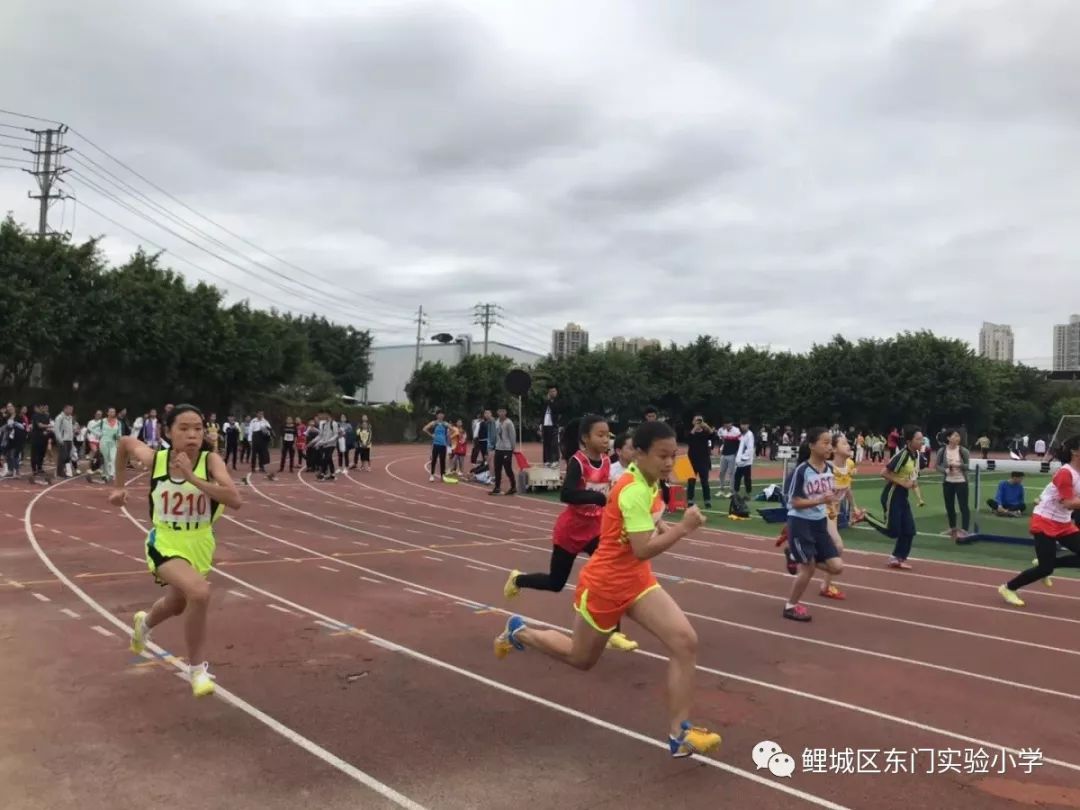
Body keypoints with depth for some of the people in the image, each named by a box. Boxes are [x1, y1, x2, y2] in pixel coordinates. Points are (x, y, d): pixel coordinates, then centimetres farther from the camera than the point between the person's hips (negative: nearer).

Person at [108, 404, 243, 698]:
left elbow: (235, 500, -35)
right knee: (199, 592, -29)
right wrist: (119, 486, 11)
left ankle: (144, 623, 65)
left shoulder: (211, 460, -21)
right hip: (165, 543, -2)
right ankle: (196, 668, -5)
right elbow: (125, 441, 4)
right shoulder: (155, 458, -18)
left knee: (177, 604, 27)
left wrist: (192, 478, -39)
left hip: (199, 544, 3)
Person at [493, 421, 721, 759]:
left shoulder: (649, 483, 0)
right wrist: (682, 529, -32)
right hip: (605, 585, -8)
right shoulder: (633, 491, -29)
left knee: (685, 641, -11)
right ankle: (519, 631, 41)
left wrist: (665, 528, 5)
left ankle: (679, 734, -4)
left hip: (636, 581, 8)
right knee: (581, 658, 16)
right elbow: (643, 550, -32)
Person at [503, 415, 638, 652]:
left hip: (595, 528, 5)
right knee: (555, 583, 10)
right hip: (570, 529, -5)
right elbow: (566, 494, -38)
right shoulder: (577, 461, -22)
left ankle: (613, 632, -5)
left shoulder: (606, 461, -2)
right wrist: (601, 498, -46)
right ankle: (517, 579, 39)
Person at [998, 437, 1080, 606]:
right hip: (1045, 523, -8)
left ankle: (1043, 563, 16)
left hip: (1064, 524, 8)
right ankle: (1008, 588, 10)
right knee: (1046, 569, -7)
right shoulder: (1066, 473, -21)